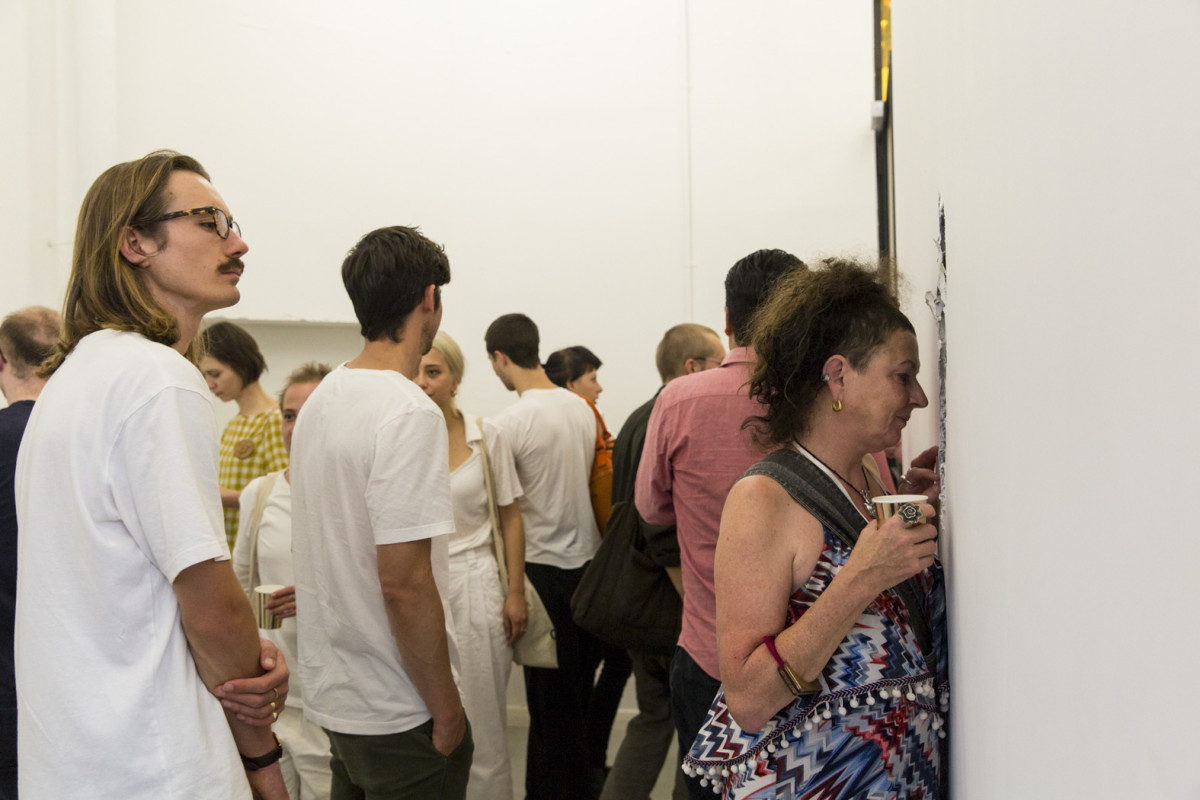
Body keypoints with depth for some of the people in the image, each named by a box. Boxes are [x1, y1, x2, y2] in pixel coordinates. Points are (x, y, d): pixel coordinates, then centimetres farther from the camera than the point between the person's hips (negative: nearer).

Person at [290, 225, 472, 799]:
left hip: (331, 693, 9)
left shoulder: (321, 399, 7)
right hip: (397, 711, -8)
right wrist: (446, 708, -15)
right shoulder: (410, 413, -21)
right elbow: (404, 584, -24)